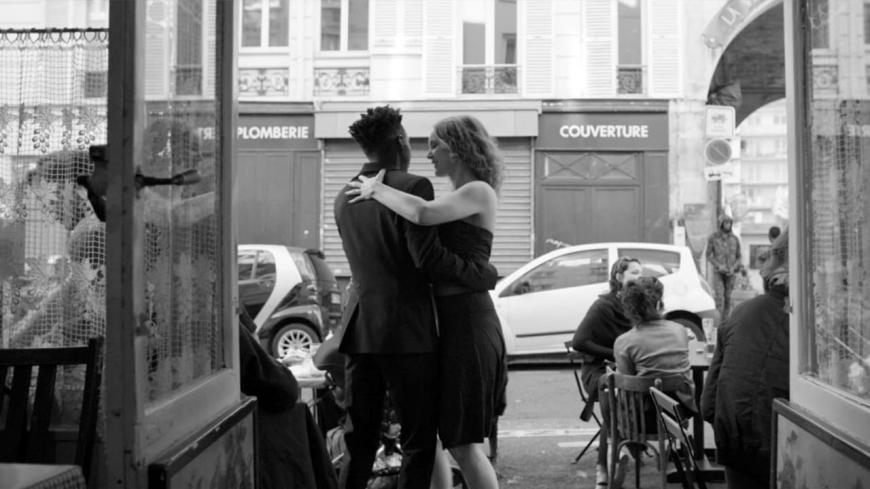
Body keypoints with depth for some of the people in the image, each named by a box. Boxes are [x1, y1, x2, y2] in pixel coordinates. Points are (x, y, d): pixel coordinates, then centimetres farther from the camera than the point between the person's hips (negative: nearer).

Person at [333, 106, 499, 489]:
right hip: (406, 331, -7)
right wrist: (479, 273, -6)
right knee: (419, 440, 5)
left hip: (359, 329, 7)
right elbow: (428, 257, -19)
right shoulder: (413, 186, -10)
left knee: (359, 441, 13)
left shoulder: (344, 197, 12)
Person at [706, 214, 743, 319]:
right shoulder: (713, 238, -3)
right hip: (718, 272, -3)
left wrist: (733, 268, -9)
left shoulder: (735, 239, 4)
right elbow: (708, 255, -1)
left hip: (730, 273, 3)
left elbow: (738, 257, 10)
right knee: (719, 297, -13)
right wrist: (719, 266, -14)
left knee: (728, 298, 4)